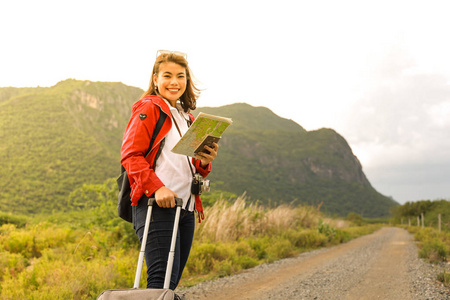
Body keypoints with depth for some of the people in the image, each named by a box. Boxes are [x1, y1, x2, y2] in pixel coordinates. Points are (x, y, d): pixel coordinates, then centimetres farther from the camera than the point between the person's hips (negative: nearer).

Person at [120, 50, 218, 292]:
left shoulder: (188, 118, 22)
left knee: (172, 281, 10)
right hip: (156, 206, -8)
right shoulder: (148, 109, 0)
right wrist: (156, 187, -22)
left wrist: (204, 162, 2)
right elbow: (130, 155, -9)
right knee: (162, 280, -16)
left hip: (185, 208, 8)